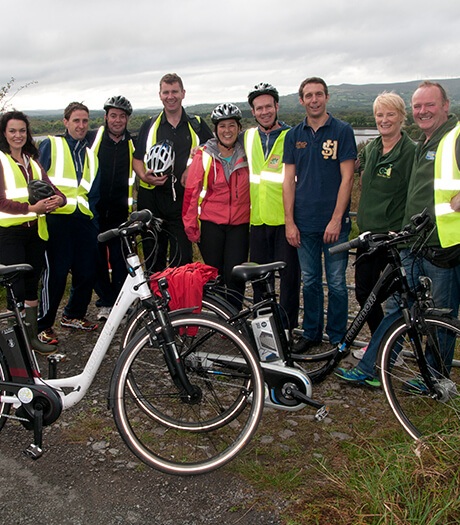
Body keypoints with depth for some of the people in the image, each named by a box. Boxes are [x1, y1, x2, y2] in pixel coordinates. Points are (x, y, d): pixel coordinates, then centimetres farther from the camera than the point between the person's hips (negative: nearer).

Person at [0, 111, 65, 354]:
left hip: (35, 230, 6)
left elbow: (51, 188, 9)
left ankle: (33, 336, 21)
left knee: (32, 285, 11)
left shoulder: (32, 162, 16)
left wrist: (58, 200, -15)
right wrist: (31, 208, -29)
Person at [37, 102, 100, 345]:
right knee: (55, 273, -6)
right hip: (57, 219, -5)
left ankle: (74, 315, 27)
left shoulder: (90, 154, 22)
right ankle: (44, 325, 6)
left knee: (87, 272, 6)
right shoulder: (50, 145, 6)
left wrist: (91, 212, 7)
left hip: (84, 221, 5)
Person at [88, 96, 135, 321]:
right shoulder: (91, 138, 0)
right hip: (94, 210, -1)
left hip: (120, 213, 1)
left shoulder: (132, 143, 7)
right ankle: (105, 302, 18)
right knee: (97, 259, 5)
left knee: (121, 260, 3)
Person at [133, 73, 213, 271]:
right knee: (153, 258, 7)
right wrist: (144, 176, -10)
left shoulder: (197, 125, 8)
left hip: (183, 200, -1)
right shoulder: (149, 125, 10)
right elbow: (137, 159, 11)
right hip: (151, 198, 1)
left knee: (182, 259, -3)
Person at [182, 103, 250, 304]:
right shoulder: (204, 155, -2)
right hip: (210, 223, -1)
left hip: (239, 224, 1)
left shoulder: (246, 154, 5)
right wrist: (190, 224, -2)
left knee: (234, 274, -7)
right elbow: (192, 191, -1)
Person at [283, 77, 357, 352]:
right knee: (310, 281, 12)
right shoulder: (294, 135, 8)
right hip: (304, 223, 3)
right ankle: (311, 332, 26)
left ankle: (337, 337, 19)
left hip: (334, 222, -3)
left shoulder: (342, 131, -2)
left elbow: (347, 177, -6)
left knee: (336, 283, 4)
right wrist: (289, 222, 0)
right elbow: (289, 180, 6)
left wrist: (336, 220, -12)